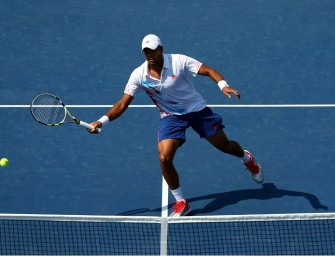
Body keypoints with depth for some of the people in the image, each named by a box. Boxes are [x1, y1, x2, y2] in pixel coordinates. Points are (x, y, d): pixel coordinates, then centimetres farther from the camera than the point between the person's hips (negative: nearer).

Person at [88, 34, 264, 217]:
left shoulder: (179, 61, -20)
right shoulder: (139, 75, -13)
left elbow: (208, 71, -20)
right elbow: (123, 103, -12)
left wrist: (223, 85, -38)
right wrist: (102, 121, -24)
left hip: (197, 110, -1)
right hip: (170, 117, 1)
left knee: (225, 146, 10)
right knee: (164, 158, -19)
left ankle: (247, 159, 49)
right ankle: (180, 203, 0)